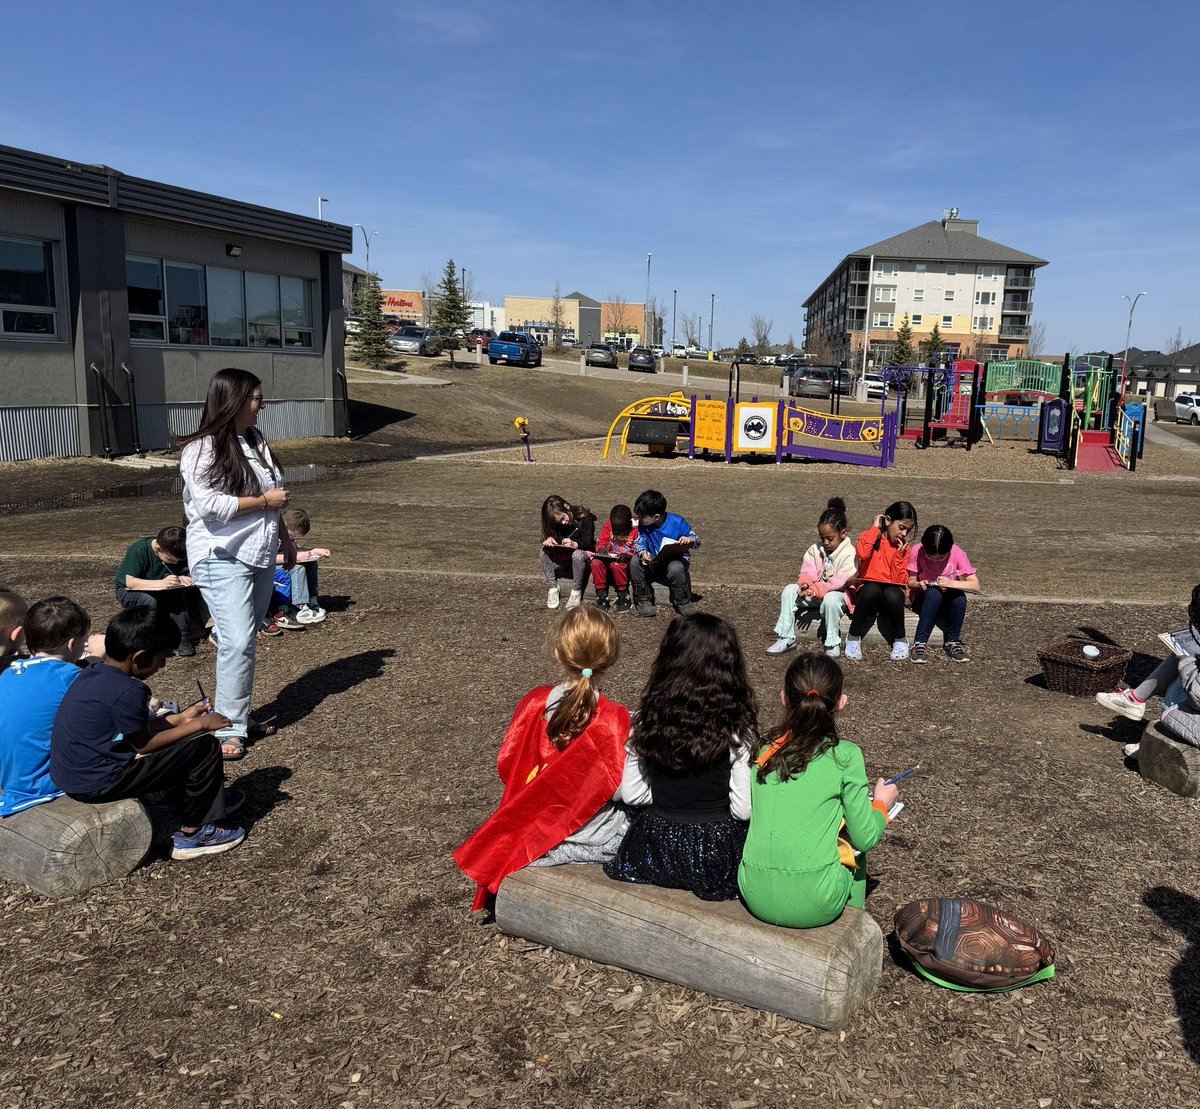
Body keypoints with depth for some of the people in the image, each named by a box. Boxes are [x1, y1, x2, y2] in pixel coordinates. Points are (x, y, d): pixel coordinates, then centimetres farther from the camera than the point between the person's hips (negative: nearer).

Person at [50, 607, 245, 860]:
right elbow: (143, 744, -13)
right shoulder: (128, 691, -23)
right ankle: (193, 833, 7)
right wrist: (199, 724, -6)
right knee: (205, 746, -7)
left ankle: (205, 799, 36)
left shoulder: (93, 674, 6)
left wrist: (180, 718, 14)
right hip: (97, 784, -10)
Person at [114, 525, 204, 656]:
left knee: (177, 592, -28)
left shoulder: (175, 554, -12)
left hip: (157, 592, 4)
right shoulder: (138, 551, -27)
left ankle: (182, 638, -27)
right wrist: (161, 583, -43)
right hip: (128, 591, -4)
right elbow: (130, 582, -32)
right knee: (150, 601, -37)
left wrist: (182, 579, -25)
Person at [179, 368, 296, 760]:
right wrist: (265, 500, -15)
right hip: (223, 559, -7)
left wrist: (284, 537, 22)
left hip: (260, 555, 8)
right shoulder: (202, 449, -13)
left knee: (246, 639, 12)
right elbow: (210, 505, -22)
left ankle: (240, 718, 21)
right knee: (237, 641, -13)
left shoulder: (255, 440, 11)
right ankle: (230, 729, -4)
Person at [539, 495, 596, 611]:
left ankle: (576, 592, -28)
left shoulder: (586, 518, -13)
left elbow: (587, 542, -20)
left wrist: (575, 544, -42)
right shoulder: (557, 524, 2)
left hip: (583, 554, -5)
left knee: (577, 554, -40)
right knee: (545, 551, -21)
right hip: (563, 559, 5)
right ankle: (552, 588, -21)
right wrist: (549, 539, -26)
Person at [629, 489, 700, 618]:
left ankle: (683, 602, -14)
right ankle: (643, 600, -14)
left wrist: (689, 540, -35)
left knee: (675, 568, -38)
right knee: (635, 561, -24)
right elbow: (639, 543, -7)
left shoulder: (677, 522, -17)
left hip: (676, 560, -3)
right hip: (654, 563, 4)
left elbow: (697, 542, -10)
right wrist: (642, 553, -31)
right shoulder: (643, 525, -8)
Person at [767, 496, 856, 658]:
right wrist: (805, 583, -23)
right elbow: (807, 572, 2)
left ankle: (833, 643, -22)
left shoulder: (849, 553, -13)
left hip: (837, 594, -6)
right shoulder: (815, 549, 6)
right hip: (814, 592, 6)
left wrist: (818, 589, -33)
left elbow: (841, 581, -22)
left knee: (830, 599, -41)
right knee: (789, 590, -17)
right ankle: (786, 638, -16)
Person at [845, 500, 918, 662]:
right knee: (872, 590, -37)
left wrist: (899, 554, -12)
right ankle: (853, 637, -19)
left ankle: (900, 640, -12)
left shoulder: (904, 548, 7)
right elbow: (862, 553, -25)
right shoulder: (871, 537, 2)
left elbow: (900, 581, -4)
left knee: (892, 594, -35)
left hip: (892, 589, 2)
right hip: (868, 589, -2)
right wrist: (874, 528, -14)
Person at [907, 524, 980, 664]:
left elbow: (975, 585, -20)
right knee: (934, 593, -35)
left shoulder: (957, 553, -17)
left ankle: (952, 641, -16)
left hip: (948, 601, 1)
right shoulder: (917, 551, -17)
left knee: (960, 596, -33)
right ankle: (919, 643, -31)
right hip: (923, 600, -1)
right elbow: (910, 581, -6)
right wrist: (918, 585, -30)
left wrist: (951, 583, -38)